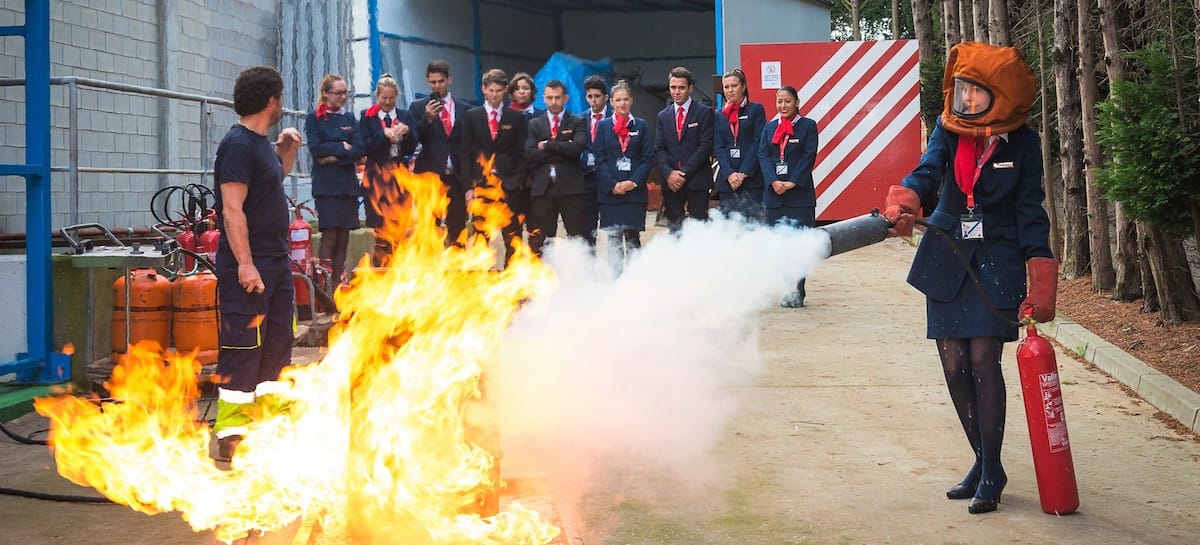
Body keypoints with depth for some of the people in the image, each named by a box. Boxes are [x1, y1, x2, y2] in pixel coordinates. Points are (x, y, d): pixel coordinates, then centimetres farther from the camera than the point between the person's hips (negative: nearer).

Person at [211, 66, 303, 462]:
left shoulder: (260, 143, 15)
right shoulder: (238, 144, -14)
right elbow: (232, 209, -20)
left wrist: (287, 148, 17)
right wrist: (245, 264, -24)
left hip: (275, 263, 10)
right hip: (248, 267, -10)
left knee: (276, 344, 14)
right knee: (242, 347, -6)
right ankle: (231, 435, -2)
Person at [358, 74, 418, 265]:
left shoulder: (406, 117, 11)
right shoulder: (367, 117, 6)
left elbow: (411, 149, 3)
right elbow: (365, 147, -5)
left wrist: (406, 132, -15)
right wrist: (384, 134, -18)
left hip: (400, 176, 2)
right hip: (377, 176, -2)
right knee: (382, 229, -5)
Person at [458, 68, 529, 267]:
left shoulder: (516, 117, 8)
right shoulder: (472, 116, 8)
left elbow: (522, 153, 5)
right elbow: (466, 153, 5)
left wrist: (518, 181, -7)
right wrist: (469, 185, -4)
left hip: (508, 185, -1)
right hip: (480, 183, 1)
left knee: (512, 239, -2)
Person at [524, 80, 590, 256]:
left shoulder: (577, 123, 8)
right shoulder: (535, 124, 12)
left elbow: (577, 147, -12)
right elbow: (530, 154, -4)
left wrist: (547, 145, -7)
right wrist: (562, 151, -8)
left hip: (571, 188, -1)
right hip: (543, 188, 2)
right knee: (539, 242, 4)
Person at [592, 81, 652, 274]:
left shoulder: (641, 126, 9)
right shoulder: (603, 126, 8)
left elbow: (648, 157, 4)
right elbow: (599, 159, 2)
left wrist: (634, 181, -9)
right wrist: (613, 185, -9)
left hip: (635, 190, 0)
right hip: (610, 191, 0)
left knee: (632, 237, -3)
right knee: (613, 237, 0)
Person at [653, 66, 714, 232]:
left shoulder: (704, 112, 1)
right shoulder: (663, 116, 14)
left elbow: (705, 146, -7)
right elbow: (659, 149, 8)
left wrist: (684, 173, -12)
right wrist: (668, 173, -9)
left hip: (696, 181, -4)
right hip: (671, 182, 4)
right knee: (673, 228, 3)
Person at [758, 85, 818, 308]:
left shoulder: (807, 126, 3)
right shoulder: (769, 128, 13)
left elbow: (809, 157, -4)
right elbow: (763, 155, 4)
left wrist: (793, 182, -13)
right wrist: (774, 181, -11)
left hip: (799, 193, -4)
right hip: (774, 193, 4)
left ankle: (796, 292, -3)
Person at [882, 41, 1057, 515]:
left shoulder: (1021, 142, -4)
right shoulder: (949, 129, 1)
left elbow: (1030, 212, -3)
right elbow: (927, 172, -17)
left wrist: (1040, 287, -9)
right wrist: (903, 204, -40)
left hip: (997, 261, -3)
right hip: (946, 258, 3)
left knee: (983, 360, -13)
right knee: (954, 366, 3)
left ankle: (990, 473, -1)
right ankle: (984, 462, 19)